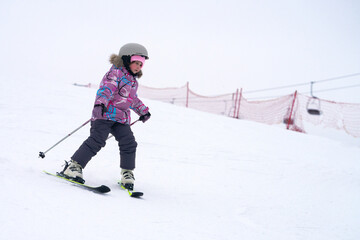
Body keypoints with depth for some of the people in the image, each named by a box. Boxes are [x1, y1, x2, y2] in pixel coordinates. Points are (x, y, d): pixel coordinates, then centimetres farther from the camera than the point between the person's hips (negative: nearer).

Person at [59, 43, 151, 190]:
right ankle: (74, 166, -12)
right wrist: (100, 104, -39)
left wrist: (143, 111, 40)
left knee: (129, 143, -7)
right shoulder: (115, 73, -7)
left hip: (121, 119, 8)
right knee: (97, 140, -19)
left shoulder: (133, 81, 20)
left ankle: (127, 174, 8)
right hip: (105, 114, -7)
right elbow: (106, 89, -22)